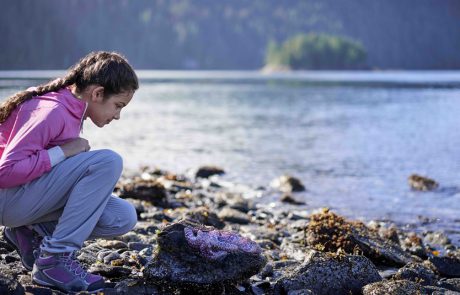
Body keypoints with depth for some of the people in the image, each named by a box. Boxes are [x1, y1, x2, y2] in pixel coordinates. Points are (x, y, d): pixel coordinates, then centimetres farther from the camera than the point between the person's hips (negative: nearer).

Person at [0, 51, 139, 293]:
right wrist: (63, 152, -23)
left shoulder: (71, 109, 9)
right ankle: (54, 258, -21)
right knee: (108, 161, -26)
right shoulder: (52, 111, -20)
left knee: (123, 218, -3)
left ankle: (34, 234, 4)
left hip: (34, 195, 9)